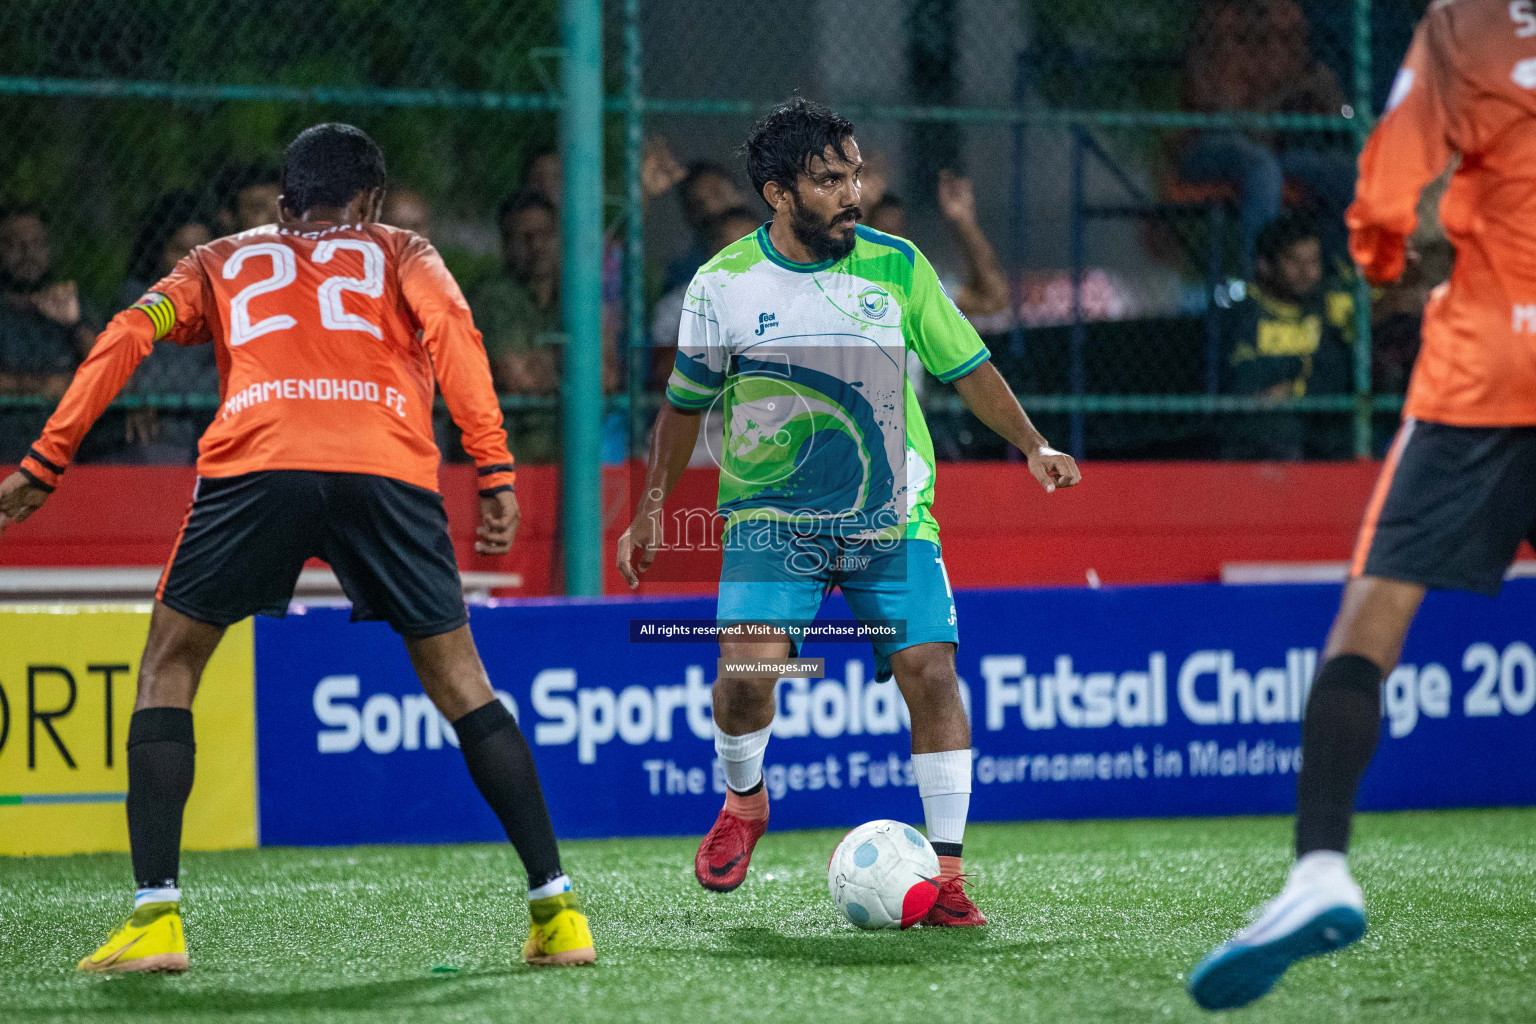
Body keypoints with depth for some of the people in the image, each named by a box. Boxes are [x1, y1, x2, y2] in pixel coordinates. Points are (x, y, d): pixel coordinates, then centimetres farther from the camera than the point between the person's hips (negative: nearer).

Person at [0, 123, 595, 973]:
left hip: (255, 463, 0)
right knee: (457, 680, 15)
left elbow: (129, 333, 16)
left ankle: (156, 914, 1)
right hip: (387, 467, 0)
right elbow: (451, 328, 9)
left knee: (168, 669, 15)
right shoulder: (399, 253, 30)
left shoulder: (225, 260, 32)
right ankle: (556, 909, 11)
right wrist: (495, 472, 1)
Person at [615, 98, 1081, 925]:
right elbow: (685, 403, 11)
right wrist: (651, 509, 11)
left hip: (893, 516, 1)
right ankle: (743, 802, 12)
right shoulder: (723, 283, -3)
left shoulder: (896, 267, -2)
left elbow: (967, 367, 8)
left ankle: (946, 874, -4)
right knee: (747, 663, -20)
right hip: (771, 514, -1)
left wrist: (1032, 445, -2)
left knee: (931, 671, -12)